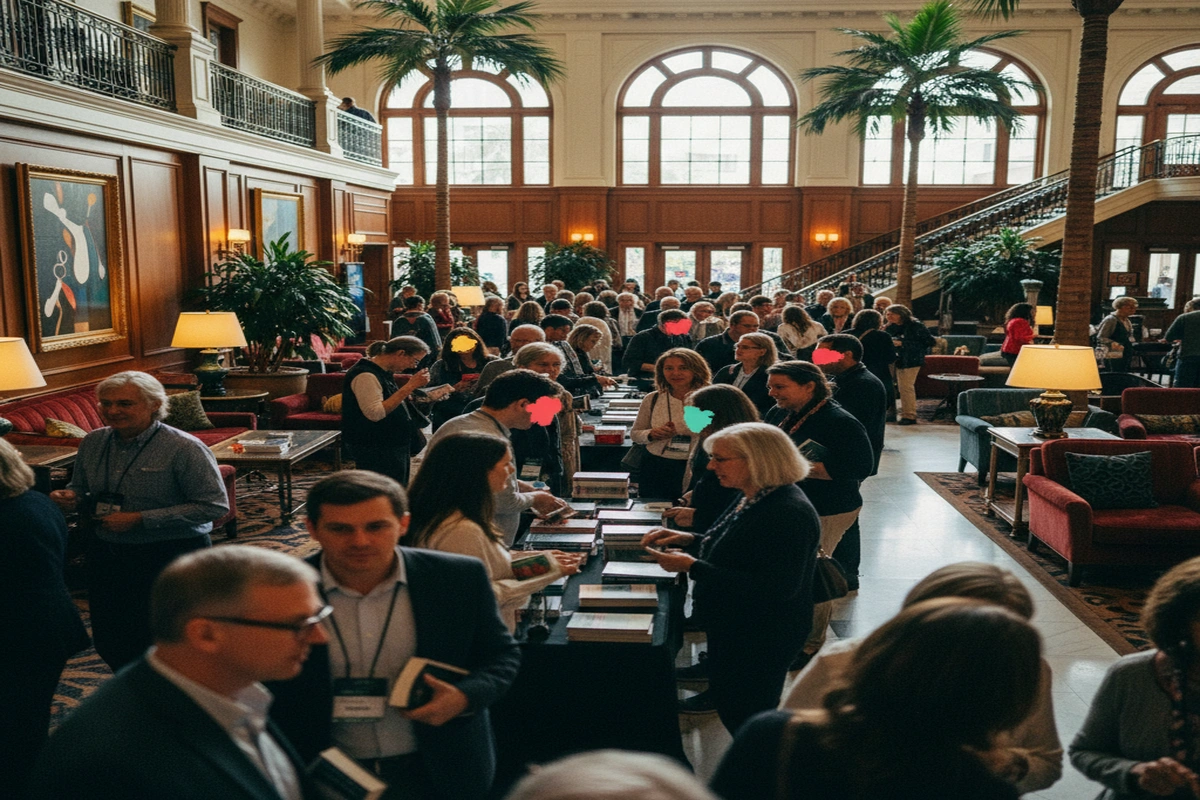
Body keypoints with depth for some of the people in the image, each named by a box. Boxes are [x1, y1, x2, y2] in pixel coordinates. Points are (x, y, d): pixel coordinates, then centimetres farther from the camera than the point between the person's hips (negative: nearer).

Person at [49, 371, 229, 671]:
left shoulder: (184, 448, -17)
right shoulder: (92, 443, 3)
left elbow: (215, 506, -22)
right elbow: (80, 491, 19)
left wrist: (140, 519, -23)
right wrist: (71, 499, -7)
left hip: (172, 557, -6)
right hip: (106, 554, 6)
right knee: (110, 644, 18)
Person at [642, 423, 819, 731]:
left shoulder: (789, 514, -28)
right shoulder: (752, 498, 3)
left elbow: (775, 588, -32)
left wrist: (693, 567, -31)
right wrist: (688, 540, -1)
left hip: (760, 641, -10)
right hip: (733, 628, 10)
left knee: (746, 721, 7)